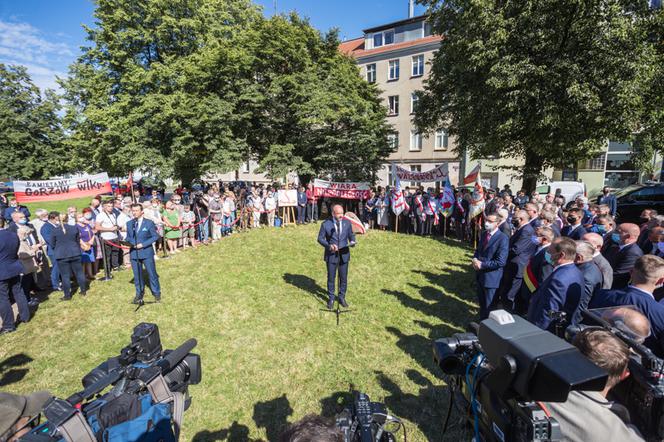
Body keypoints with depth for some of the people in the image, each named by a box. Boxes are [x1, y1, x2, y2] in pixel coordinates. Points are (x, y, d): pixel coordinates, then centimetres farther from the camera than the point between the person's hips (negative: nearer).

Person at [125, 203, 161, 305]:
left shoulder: (149, 223, -4)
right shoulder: (129, 224, 9)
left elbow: (155, 236, -5)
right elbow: (128, 237, 15)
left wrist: (143, 244, -14)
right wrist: (131, 242, -8)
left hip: (147, 252, -4)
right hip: (134, 253, 4)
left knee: (152, 273, 1)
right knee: (137, 275, 11)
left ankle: (156, 293, 16)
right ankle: (139, 294, 26)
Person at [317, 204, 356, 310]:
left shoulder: (347, 223, -1)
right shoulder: (326, 224, -9)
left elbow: (351, 235, 10)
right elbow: (320, 238, -4)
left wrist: (352, 242, -12)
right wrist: (329, 246, -20)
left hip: (344, 254, 2)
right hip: (331, 255, -2)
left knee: (344, 278, 11)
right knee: (331, 278, 10)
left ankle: (342, 297, 31)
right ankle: (331, 298, 28)